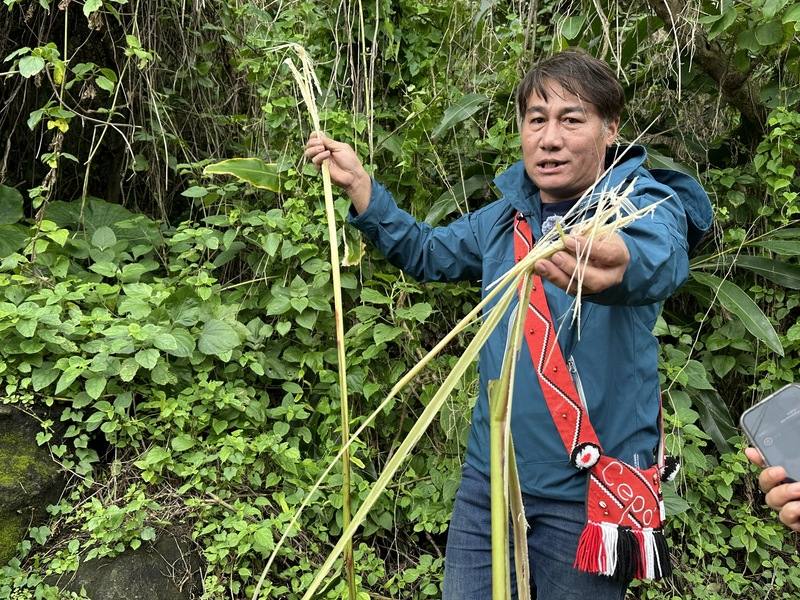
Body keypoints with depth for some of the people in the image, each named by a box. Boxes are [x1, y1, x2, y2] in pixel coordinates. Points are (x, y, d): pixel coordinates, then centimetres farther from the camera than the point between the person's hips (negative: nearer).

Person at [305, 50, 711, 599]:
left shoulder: (646, 206, -11)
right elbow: (427, 253, 22)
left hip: (589, 493, -4)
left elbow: (661, 261, -34)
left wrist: (619, 268, -59)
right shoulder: (505, 216, 6)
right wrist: (357, 182, 9)